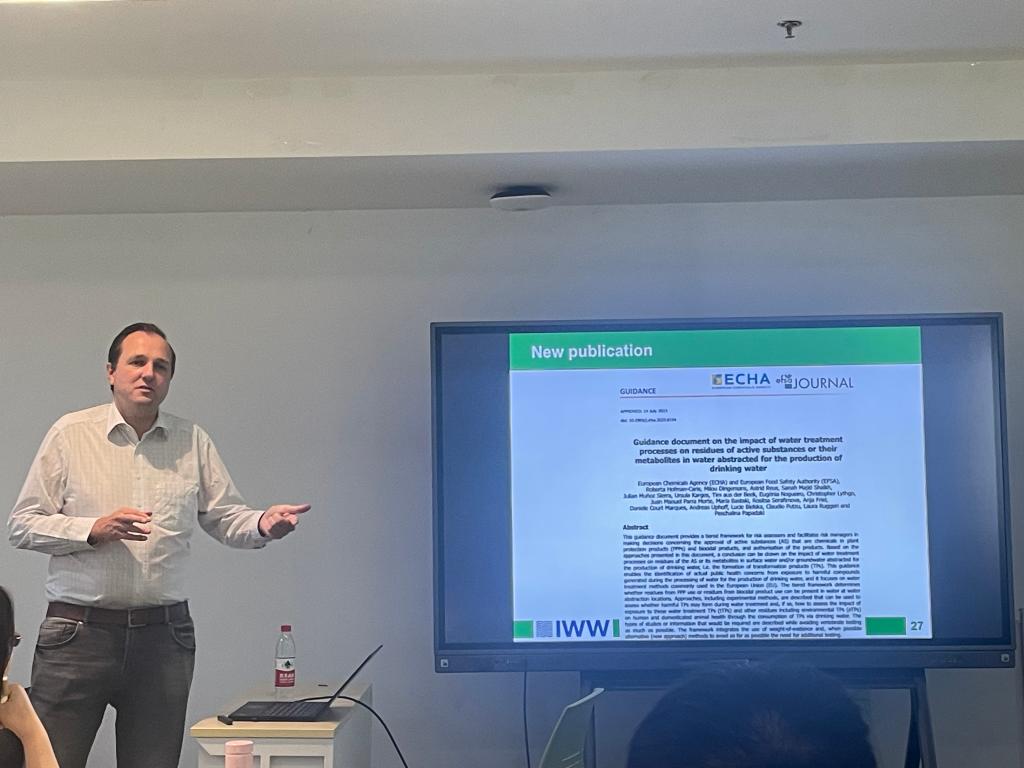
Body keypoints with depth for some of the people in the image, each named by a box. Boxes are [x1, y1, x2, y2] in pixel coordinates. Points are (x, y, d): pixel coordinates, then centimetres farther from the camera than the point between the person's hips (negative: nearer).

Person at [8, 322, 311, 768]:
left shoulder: (194, 443, 10)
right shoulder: (70, 434, 2)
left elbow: (225, 517, 8)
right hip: (77, 629, -2)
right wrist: (93, 530, -15)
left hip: (164, 635, 3)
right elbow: (22, 525, 0)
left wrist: (263, 523, -14)